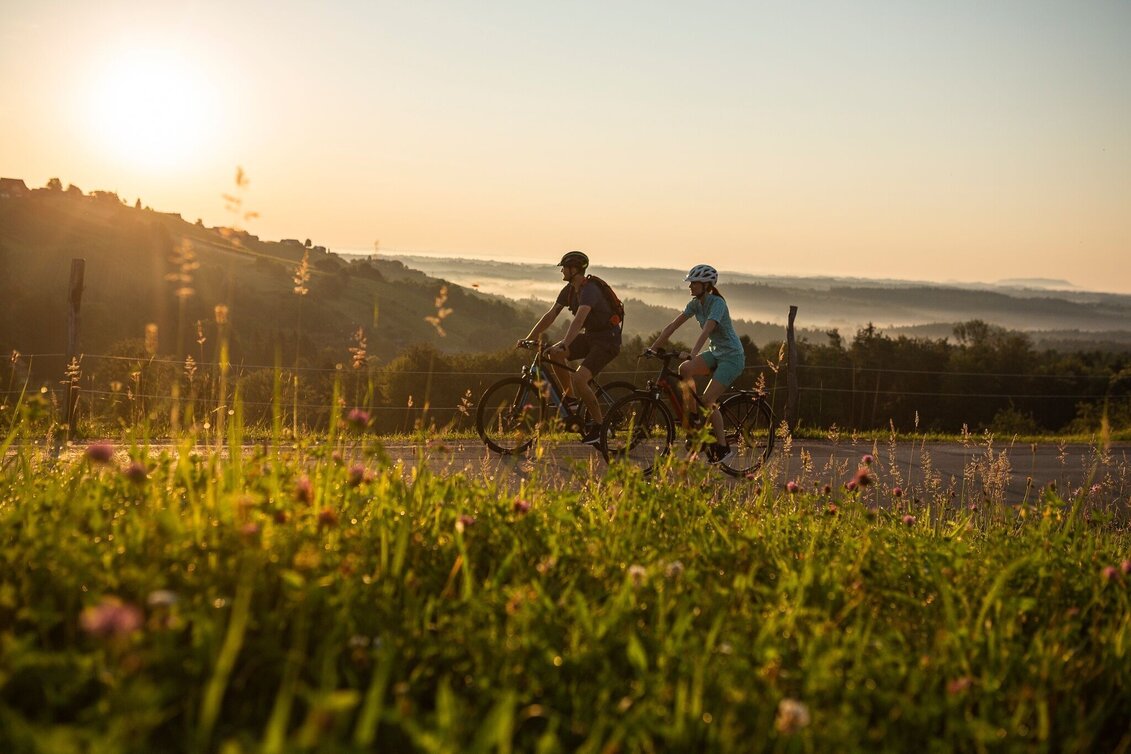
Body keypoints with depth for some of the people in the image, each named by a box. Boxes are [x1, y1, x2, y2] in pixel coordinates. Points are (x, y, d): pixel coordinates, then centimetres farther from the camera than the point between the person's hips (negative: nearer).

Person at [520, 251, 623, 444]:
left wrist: (564, 345, -50)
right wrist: (529, 338, -4)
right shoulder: (569, 290, 4)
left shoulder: (589, 290, -24)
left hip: (607, 340, -9)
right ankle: (570, 397, 6)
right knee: (554, 354, -9)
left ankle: (598, 423, -10)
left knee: (579, 379, -24)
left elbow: (579, 319, -39)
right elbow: (550, 315, 4)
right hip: (590, 336, 9)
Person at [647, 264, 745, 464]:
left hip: (732, 356, -8)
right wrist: (653, 348, -5)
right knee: (684, 369, -17)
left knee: (708, 400, -17)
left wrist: (692, 354, -48)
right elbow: (673, 326, 0)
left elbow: (706, 330, -36)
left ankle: (723, 447, -4)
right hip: (715, 352, 8)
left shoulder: (717, 303, -21)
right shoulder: (696, 303, 2)